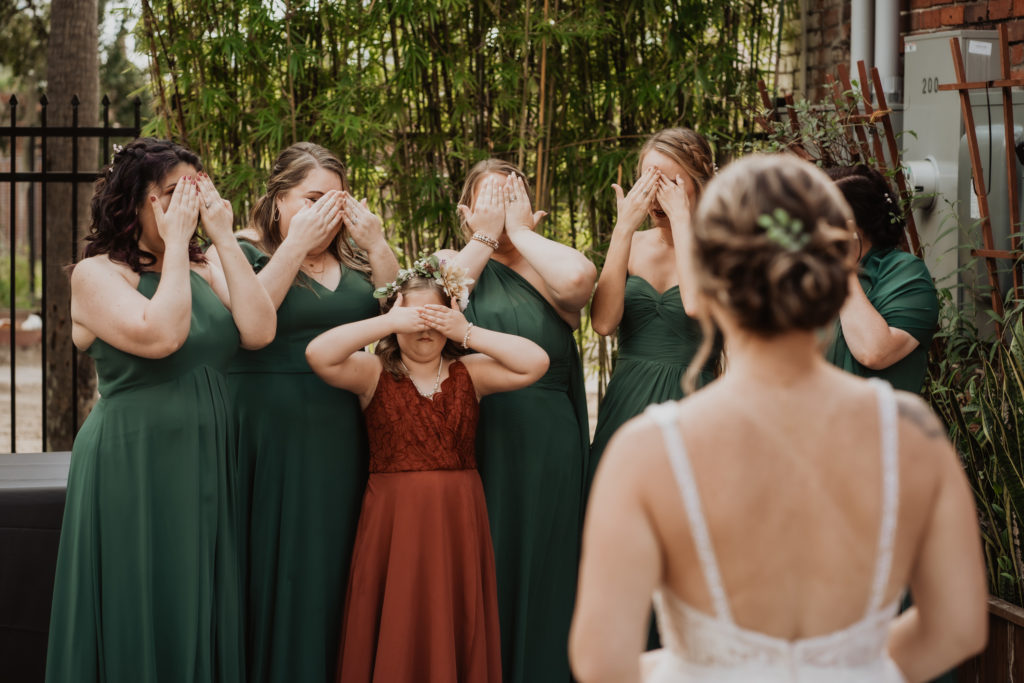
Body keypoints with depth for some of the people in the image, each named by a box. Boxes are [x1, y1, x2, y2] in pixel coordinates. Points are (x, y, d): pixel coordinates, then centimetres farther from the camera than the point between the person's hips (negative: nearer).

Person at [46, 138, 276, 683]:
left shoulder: (205, 272, 10)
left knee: (203, 615, 10)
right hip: (132, 469, -5)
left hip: (206, 469, 6)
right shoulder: (96, 275, -6)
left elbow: (259, 330, -7)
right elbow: (159, 336, -23)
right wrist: (175, 243, -16)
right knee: (142, 622, 1)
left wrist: (224, 238, -7)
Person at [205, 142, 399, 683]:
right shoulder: (239, 252, 0)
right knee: (275, 571, -2)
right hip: (269, 431, -4)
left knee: (330, 568, 8)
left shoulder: (351, 257, 13)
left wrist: (376, 244, -5)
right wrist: (297, 244, -17)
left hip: (343, 437, 5)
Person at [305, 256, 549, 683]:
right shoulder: (373, 373, 2)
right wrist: (390, 322, -14)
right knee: (396, 636, 0)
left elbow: (535, 363, -5)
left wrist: (468, 333, -8)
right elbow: (319, 354, -16)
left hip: (457, 521, 2)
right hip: (393, 520, -2)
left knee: (455, 629, 4)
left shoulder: (469, 372, 7)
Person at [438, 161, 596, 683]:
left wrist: (520, 230, -3)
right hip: (475, 440, 0)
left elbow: (579, 278, -16)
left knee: (540, 570, 3)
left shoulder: (546, 269, 8)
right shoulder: (456, 262, 11)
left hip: (546, 448, 0)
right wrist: (485, 237, -3)